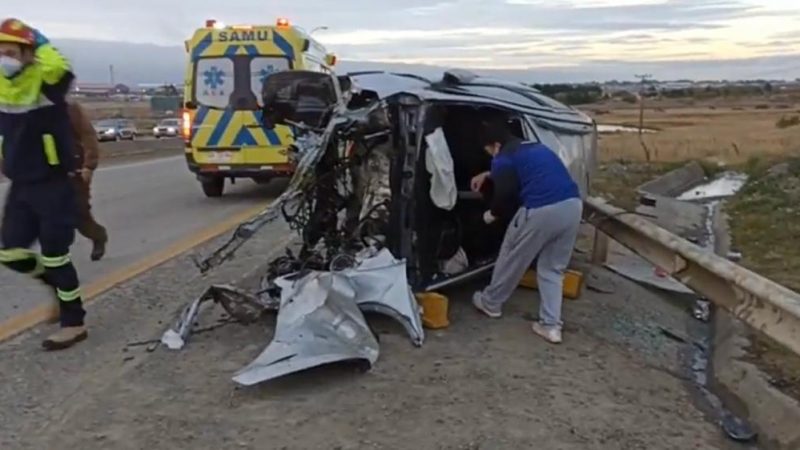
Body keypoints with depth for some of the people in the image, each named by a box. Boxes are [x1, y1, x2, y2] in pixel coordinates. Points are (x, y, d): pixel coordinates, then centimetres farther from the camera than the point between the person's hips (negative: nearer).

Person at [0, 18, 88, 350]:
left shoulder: (46, 82, -16)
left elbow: (59, 66, -37)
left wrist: (37, 40, -21)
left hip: (53, 185, -7)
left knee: (54, 256, -1)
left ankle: (74, 323, 13)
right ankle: (60, 285, 33)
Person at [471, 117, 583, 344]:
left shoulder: (504, 159, 2)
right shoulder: (536, 148, 28)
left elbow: (504, 195, -3)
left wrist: (492, 214, 18)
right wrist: (487, 175, 53)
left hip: (541, 211, -7)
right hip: (572, 205, 7)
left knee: (511, 259, 15)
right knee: (553, 269, 18)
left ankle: (491, 303, 34)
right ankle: (551, 325, 13)